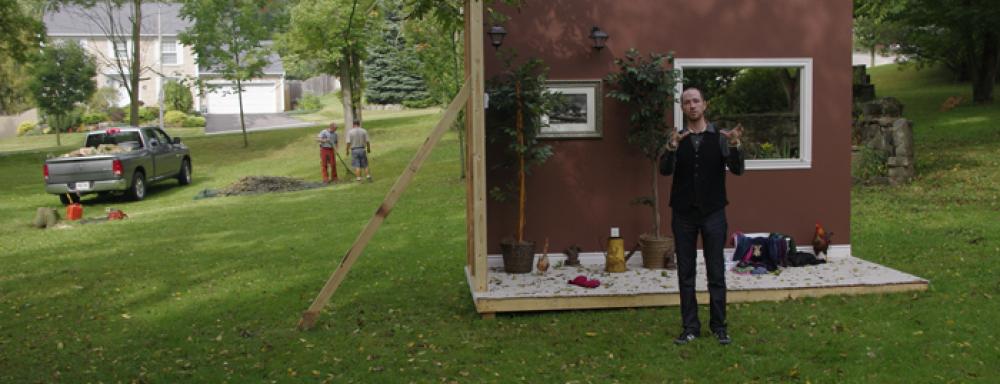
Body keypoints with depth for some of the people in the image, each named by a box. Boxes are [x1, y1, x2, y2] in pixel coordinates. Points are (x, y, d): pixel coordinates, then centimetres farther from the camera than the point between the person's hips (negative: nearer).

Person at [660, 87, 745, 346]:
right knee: (685, 274, 5)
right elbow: (665, 170, -13)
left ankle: (719, 326, 15)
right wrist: (672, 147, -31)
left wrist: (735, 145, -26)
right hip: (683, 215, 1)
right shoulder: (676, 138, 2)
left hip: (713, 213, -1)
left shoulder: (719, 137, 1)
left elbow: (737, 170, -8)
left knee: (716, 273, 4)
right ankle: (690, 327, 15)